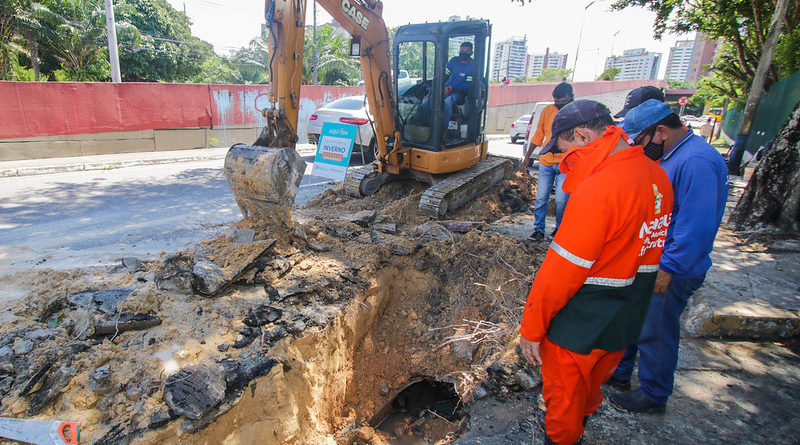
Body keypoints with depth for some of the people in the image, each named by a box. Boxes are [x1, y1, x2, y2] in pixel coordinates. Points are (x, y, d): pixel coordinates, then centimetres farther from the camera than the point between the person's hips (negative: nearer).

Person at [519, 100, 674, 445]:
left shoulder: (598, 188, -29)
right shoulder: (656, 174, -1)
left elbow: (562, 270, -26)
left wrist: (532, 328, -15)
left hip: (582, 326, -8)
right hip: (628, 320, 9)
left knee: (564, 397, 17)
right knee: (592, 383, 32)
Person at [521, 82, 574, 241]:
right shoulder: (547, 111, 6)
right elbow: (538, 136, 15)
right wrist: (527, 157, 16)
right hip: (545, 162, 3)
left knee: (561, 200, -2)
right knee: (541, 198, 4)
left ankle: (560, 228, 21)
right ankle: (539, 229, 18)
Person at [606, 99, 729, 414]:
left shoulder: (696, 162, -25)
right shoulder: (670, 156, 8)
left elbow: (697, 227, -28)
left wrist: (668, 269, -24)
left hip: (672, 270, -10)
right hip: (648, 260, 10)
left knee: (654, 333, 7)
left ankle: (653, 396, 29)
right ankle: (619, 373, 40)